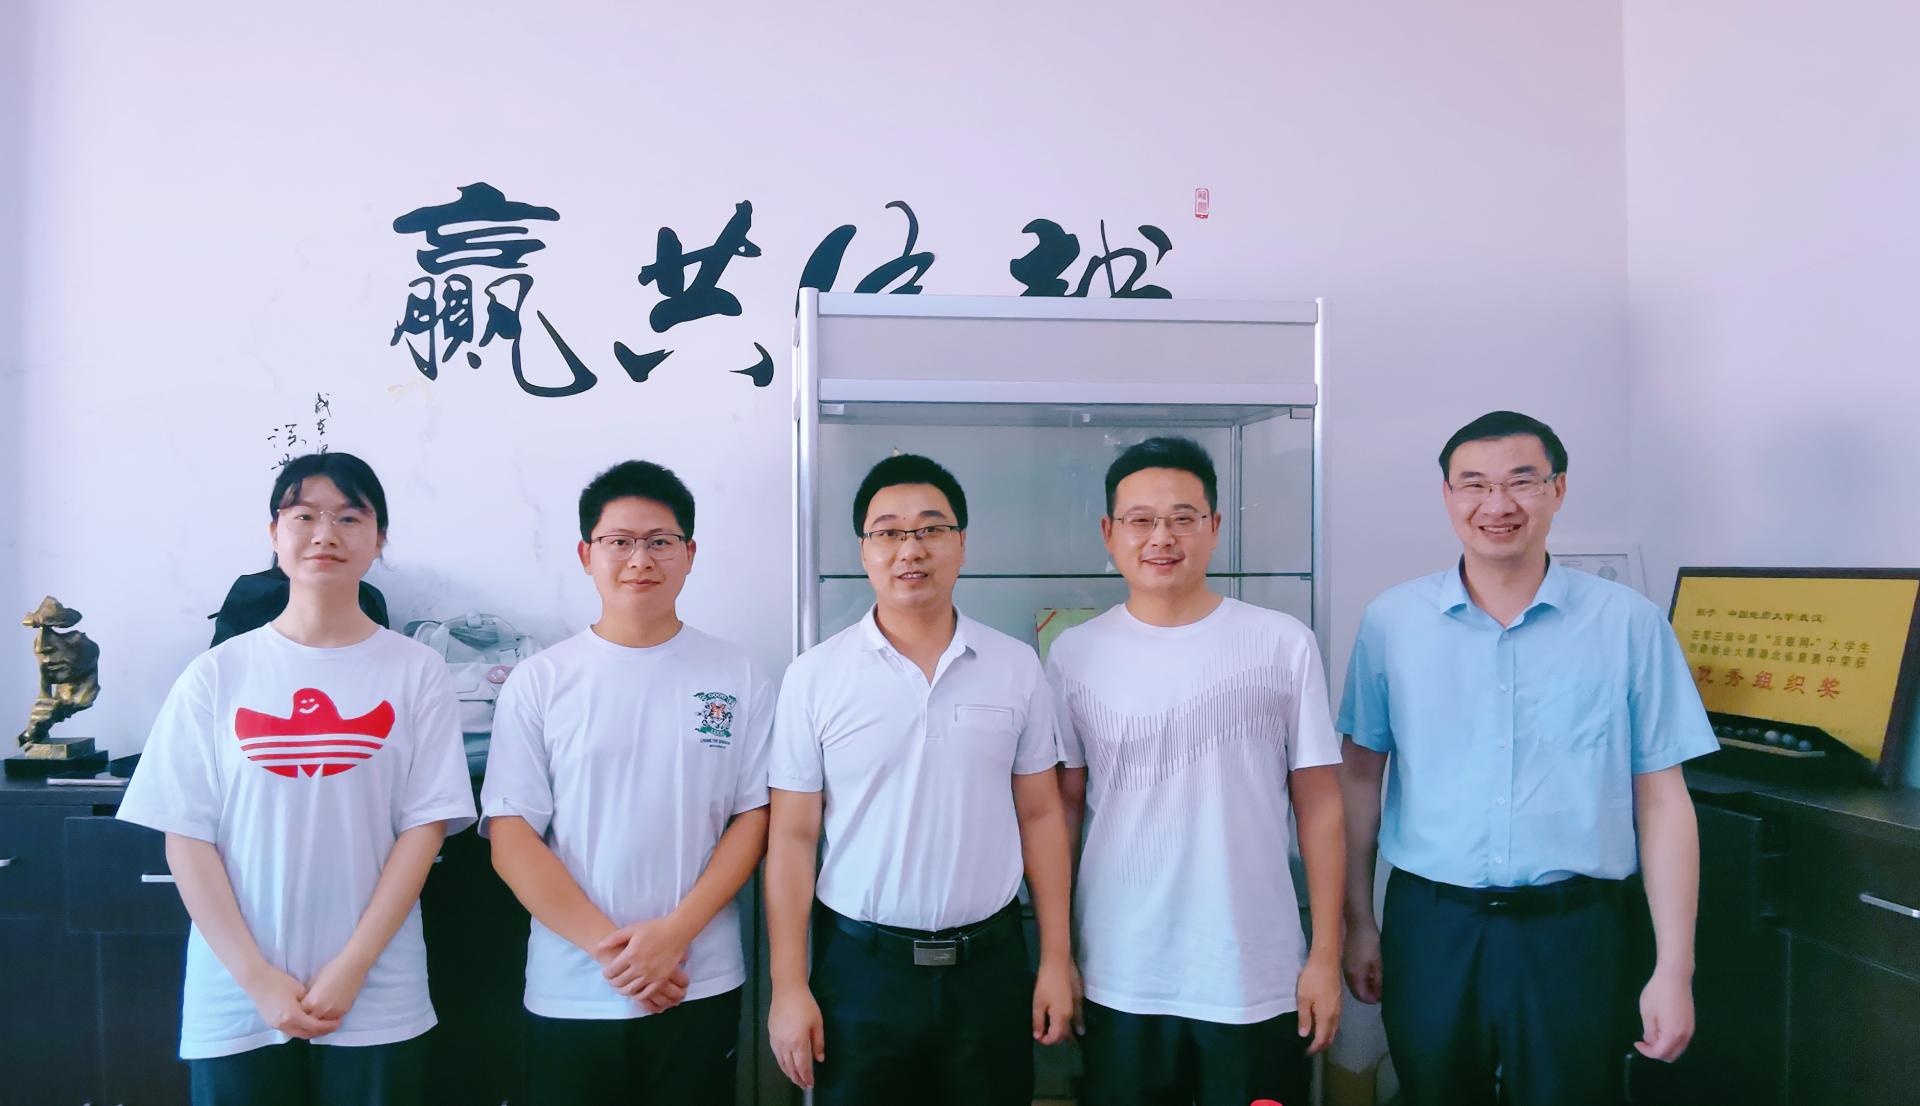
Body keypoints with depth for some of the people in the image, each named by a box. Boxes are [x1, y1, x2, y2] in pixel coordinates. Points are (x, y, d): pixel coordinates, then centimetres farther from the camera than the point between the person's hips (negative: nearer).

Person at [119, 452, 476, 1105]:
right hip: (235, 1001, 1)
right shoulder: (217, 675, 1)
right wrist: (259, 978, -8)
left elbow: (424, 827, -4)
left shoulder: (415, 672, -2)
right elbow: (187, 836, -1)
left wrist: (350, 970, -10)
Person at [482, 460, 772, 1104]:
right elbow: (511, 838, -4)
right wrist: (607, 947, -12)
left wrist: (674, 934, -12)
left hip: (699, 989, 1)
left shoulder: (738, 679, 1)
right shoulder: (539, 681, -1)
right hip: (569, 995, 0)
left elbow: (754, 817, 0)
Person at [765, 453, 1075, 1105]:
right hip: (859, 967, -1)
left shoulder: (1016, 667, 1)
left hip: (990, 964, 2)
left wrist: (1056, 959, 3)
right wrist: (788, 988, -5)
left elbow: (1040, 816, 5)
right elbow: (793, 836, -3)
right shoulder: (814, 677, -4)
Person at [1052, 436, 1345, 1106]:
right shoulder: (1074, 656, -1)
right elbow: (1060, 807, 4)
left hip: (1258, 981, -1)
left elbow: (1318, 805, -1)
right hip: (1119, 982, 1)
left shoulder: (1284, 645, -4)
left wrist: (1326, 955, -2)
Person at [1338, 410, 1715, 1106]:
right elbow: (1361, 773, 6)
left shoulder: (1629, 624, -2)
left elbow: (1661, 799, 0)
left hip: (1572, 933, -1)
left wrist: (1674, 969, -2)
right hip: (1429, 926, 1)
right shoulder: (1392, 620, 1)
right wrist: (1358, 921, 6)